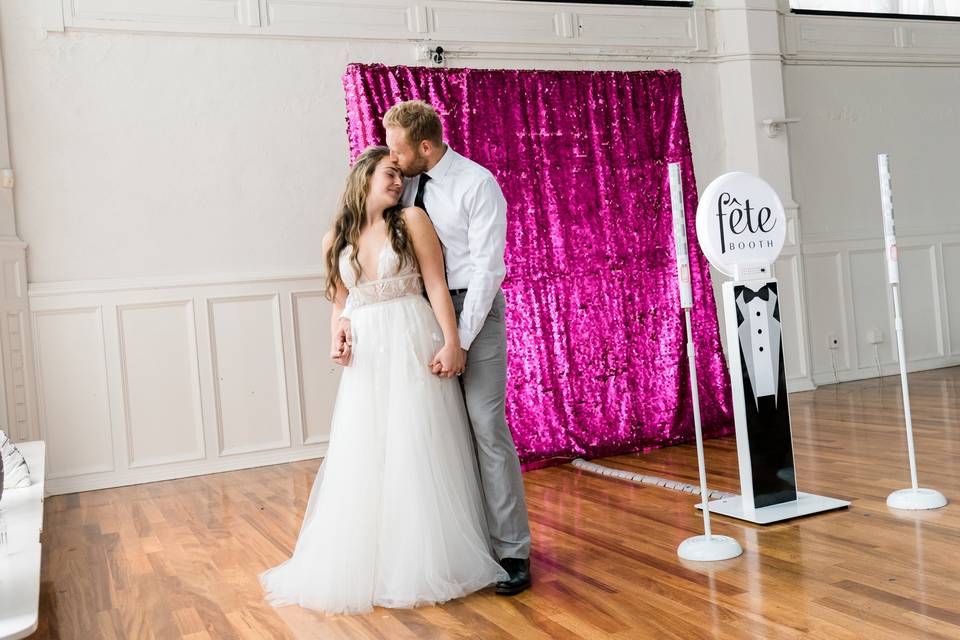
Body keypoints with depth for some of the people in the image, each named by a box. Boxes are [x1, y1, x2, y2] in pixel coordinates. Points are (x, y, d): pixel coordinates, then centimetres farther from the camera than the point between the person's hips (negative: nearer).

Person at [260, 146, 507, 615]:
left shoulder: (411, 220, 0)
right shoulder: (336, 240, 11)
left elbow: (436, 284, -6)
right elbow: (340, 303, 15)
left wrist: (452, 342, -15)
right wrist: (337, 343, -3)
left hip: (413, 347, -3)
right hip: (366, 358, 4)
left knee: (417, 452, 1)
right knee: (362, 459, 6)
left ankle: (426, 563, 16)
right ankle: (365, 565, 21)